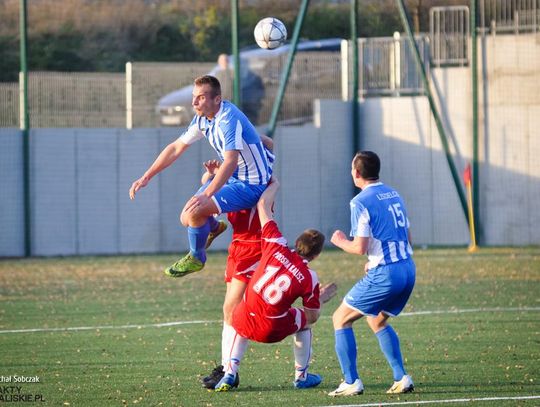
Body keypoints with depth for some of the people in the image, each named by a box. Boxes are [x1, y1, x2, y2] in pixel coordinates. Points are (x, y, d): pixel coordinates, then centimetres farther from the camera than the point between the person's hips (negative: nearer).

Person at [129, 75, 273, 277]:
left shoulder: (229, 119, -27)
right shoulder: (202, 119, 1)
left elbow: (231, 162, -37)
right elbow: (176, 148, 10)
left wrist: (206, 195, -45)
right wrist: (146, 177, 6)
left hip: (251, 184, -8)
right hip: (231, 178, 8)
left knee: (195, 211, -23)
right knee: (187, 218, 6)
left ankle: (196, 258, 4)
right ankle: (214, 228, 41)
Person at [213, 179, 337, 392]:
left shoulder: (277, 247, -3)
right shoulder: (310, 279, -5)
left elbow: (263, 205, 3)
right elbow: (312, 317, 6)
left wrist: (274, 185, 21)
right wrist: (320, 299, 25)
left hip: (244, 321, 2)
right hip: (272, 330, -2)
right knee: (303, 321, 27)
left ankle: (230, 374, 16)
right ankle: (301, 377, 34)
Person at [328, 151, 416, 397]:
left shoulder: (361, 202, -10)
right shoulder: (393, 195, 14)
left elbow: (360, 247, -15)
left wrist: (340, 241, 6)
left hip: (384, 275, -8)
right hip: (408, 270, 8)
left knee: (341, 319, 6)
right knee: (378, 322, 27)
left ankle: (352, 383, -1)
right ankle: (401, 379, 16)